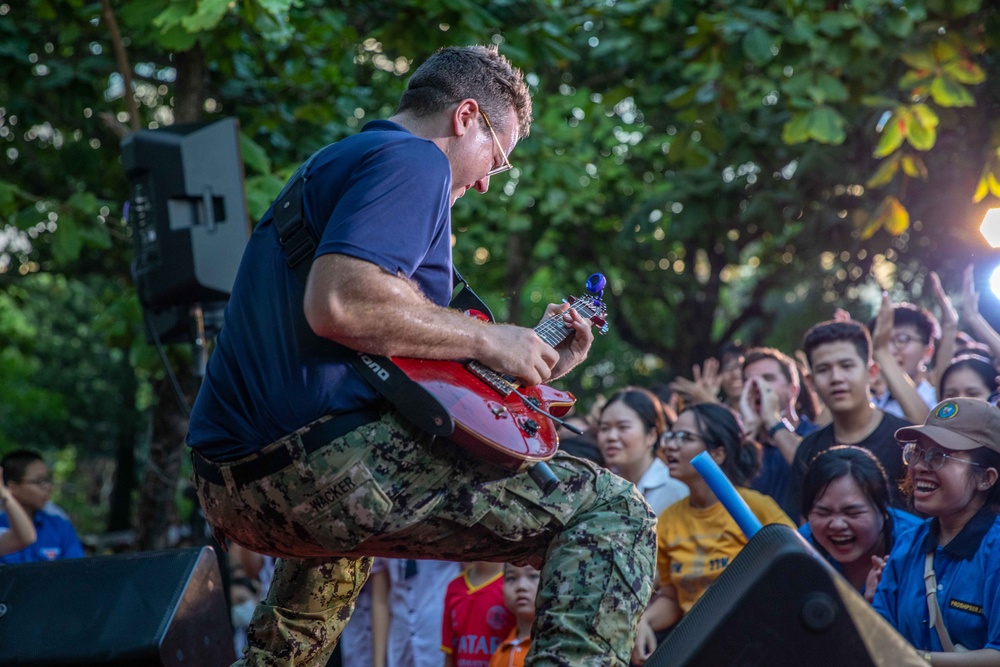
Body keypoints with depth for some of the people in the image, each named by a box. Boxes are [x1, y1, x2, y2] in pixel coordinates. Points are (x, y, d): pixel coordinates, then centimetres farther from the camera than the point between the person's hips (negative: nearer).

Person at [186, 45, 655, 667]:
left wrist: (536, 365, 31)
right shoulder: (414, 159, -3)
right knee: (613, 508, -9)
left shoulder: (331, 164, 28)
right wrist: (487, 340, -10)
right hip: (322, 452, -10)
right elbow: (339, 302, -23)